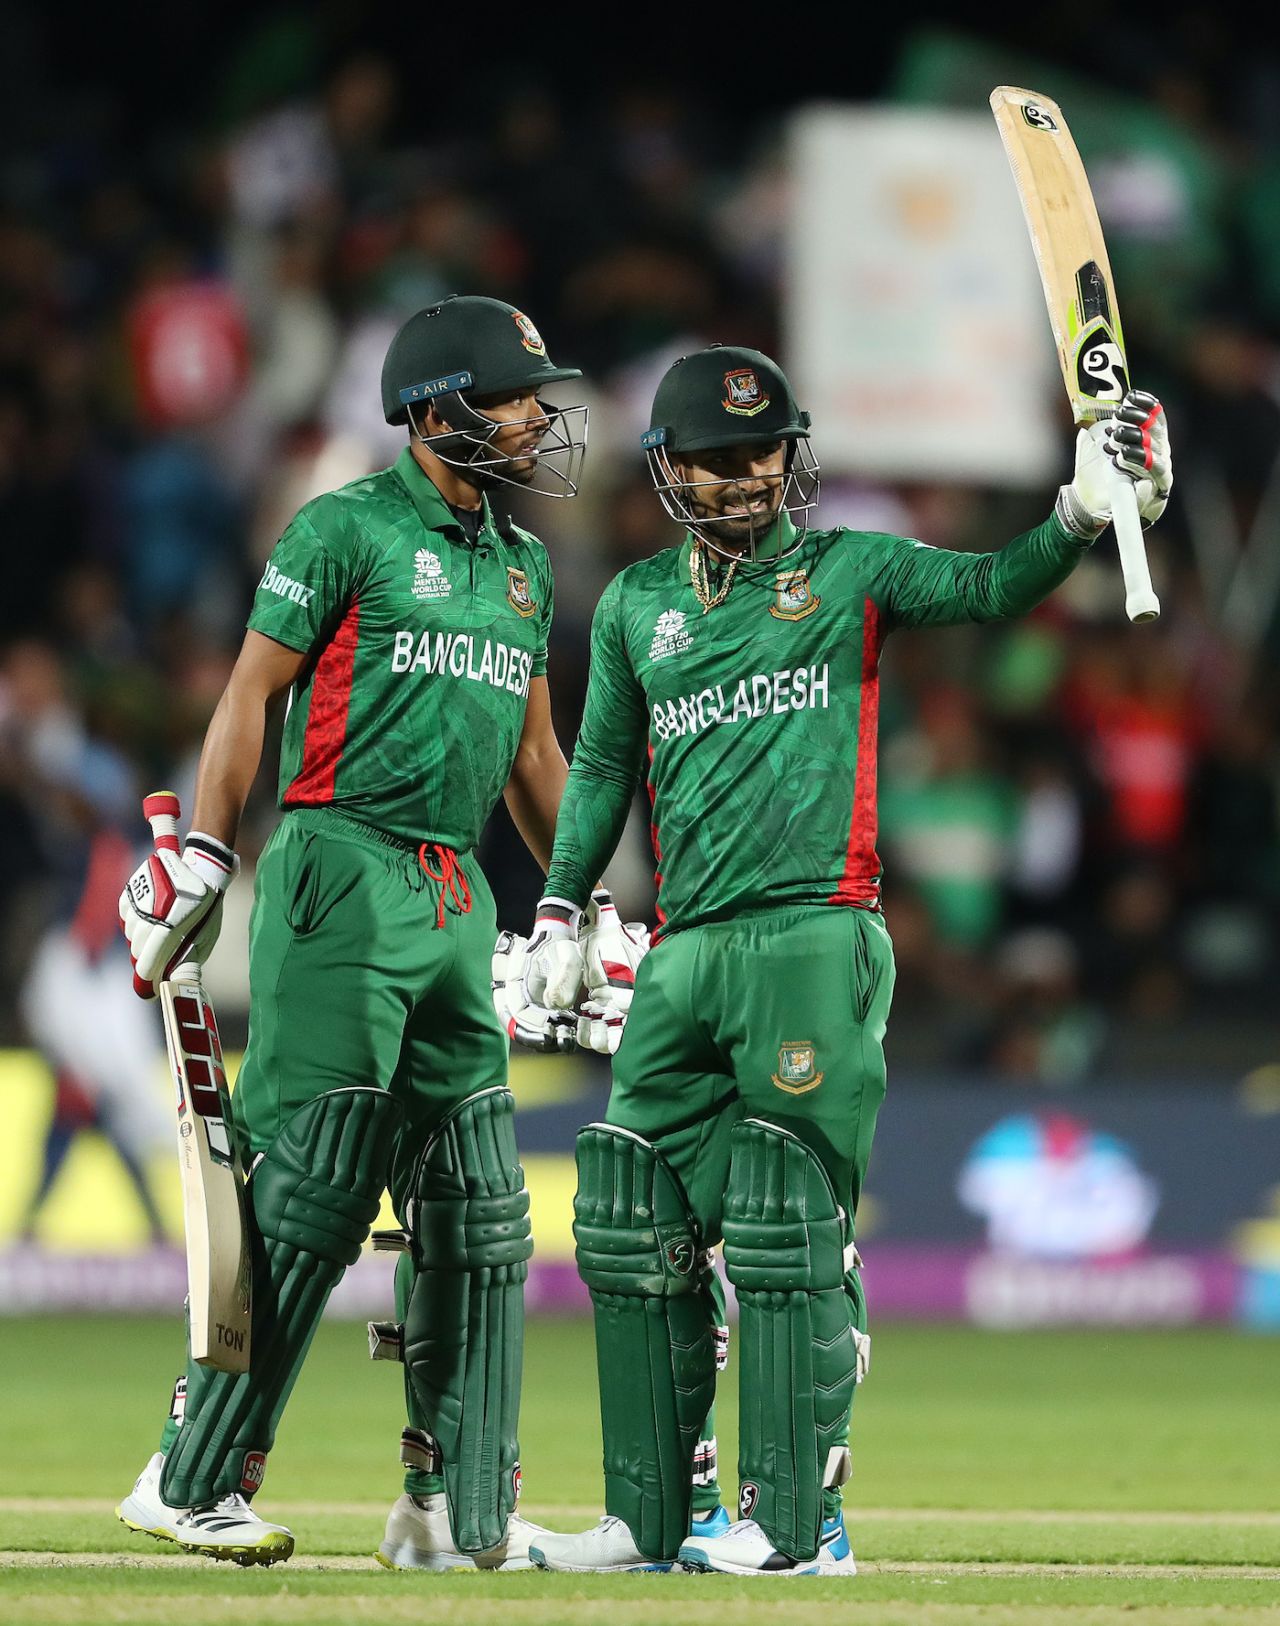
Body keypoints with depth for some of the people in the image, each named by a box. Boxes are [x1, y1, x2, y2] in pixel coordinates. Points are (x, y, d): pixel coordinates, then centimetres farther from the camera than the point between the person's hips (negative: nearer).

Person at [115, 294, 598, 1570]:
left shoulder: (521, 566, 18)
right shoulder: (346, 531, -3)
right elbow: (250, 694, -6)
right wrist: (202, 858, -13)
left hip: (456, 900, 8)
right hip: (340, 877, -8)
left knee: (476, 1207, 4)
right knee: (312, 1188, -12)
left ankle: (458, 1508, 9)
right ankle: (193, 1479, -8)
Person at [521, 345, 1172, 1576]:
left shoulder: (849, 574, 6)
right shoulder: (636, 604, 18)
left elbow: (989, 590, -8)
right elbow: (603, 766, 24)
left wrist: (1083, 511, -25)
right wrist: (560, 910, 17)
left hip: (816, 941, -5)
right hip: (683, 955, 5)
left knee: (790, 1231, -9)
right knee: (637, 1230, 4)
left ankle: (795, 1519, -8)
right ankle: (647, 1520, 12)